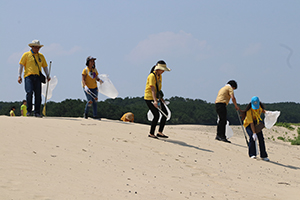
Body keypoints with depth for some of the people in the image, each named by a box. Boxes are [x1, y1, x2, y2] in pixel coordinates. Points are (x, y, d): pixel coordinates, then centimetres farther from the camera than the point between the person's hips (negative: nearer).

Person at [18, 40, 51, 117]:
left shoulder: (41, 56, 18)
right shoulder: (26, 55, 7)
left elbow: (45, 66, 20)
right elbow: (21, 65, 5)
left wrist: (47, 75, 5)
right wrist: (19, 76, -4)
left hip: (37, 77, 3)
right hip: (28, 76, -3)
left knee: (38, 94, -4)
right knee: (29, 92, -18)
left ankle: (37, 112, 0)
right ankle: (29, 111, -7)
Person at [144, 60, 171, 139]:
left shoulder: (159, 76, 10)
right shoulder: (152, 76, -17)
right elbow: (152, 89, -27)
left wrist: (161, 98, 22)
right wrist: (155, 101, -36)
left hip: (156, 98, 9)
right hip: (149, 98, -9)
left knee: (165, 113, 2)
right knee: (156, 115, -13)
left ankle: (160, 132, 8)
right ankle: (151, 134, 1)